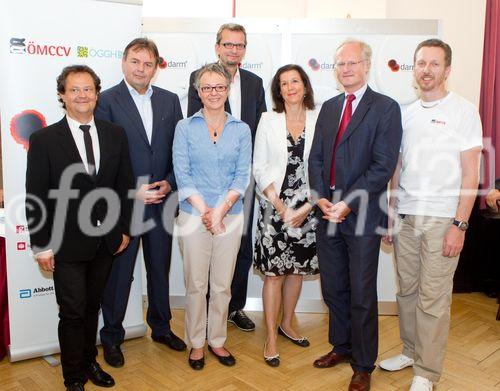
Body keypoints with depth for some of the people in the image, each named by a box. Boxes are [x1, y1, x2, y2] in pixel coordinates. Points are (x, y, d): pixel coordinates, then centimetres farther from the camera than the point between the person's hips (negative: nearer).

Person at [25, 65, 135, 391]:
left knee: (92, 308, 18)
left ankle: (89, 363, 37)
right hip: (66, 243, -3)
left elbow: (125, 184, 8)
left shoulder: (115, 135, 4)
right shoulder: (44, 140, -6)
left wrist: (124, 228, 5)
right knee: (72, 313, 5)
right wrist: (42, 245, -9)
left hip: (105, 242, 3)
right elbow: (36, 197, -7)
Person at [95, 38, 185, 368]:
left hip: (162, 201, 4)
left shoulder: (170, 100, 6)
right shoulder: (107, 101, -6)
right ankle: (112, 336, 27)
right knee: (119, 272, 8)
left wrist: (169, 183, -7)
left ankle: (161, 327, 36)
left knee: (160, 268, 17)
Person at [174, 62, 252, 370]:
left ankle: (217, 340, 28)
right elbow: (182, 174, -5)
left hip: (231, 215, 1)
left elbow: (243, 176, -1)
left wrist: (221, 210, -13)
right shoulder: (185, 128, 1)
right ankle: (196, 343, 25)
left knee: (222, 284, 11)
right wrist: (204, 210, -14)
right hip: (193, 215, -1)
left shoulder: (241, 130, 5)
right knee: (196, 284, 8)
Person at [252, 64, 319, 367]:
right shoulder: (269, 121, 1)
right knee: (274, 272, 2)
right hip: (274, 208, -1)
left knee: (297, 269, 12)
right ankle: (271, 338, 14)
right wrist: (282, 207, -9)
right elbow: (259, 168, -1)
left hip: (307, 209, 1)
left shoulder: (319, 120, 0)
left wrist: (306, 208, -8)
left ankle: (287, 324, 33)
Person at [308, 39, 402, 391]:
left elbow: (383, 166, -13)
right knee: (333, 289, 16)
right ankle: (341, 346, 37)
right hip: (327, 212, 5)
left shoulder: (386, 108, -5)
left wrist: (348, 203, -19)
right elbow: (316, 157, 9)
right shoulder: (329, 107, 13)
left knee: (362, 294, 5)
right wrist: (321, 198, -6)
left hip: (362, 214, -5)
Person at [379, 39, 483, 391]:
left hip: (442, 220, -5)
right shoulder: (407, 113, 11)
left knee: (433, 299, 0)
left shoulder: (463, 111, -3)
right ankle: (411, 351, 30)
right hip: (406, 217, 5)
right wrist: (391, 212, 10)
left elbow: (470, 174, -7)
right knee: (407, 291, 12)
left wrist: (459, 225, -13)